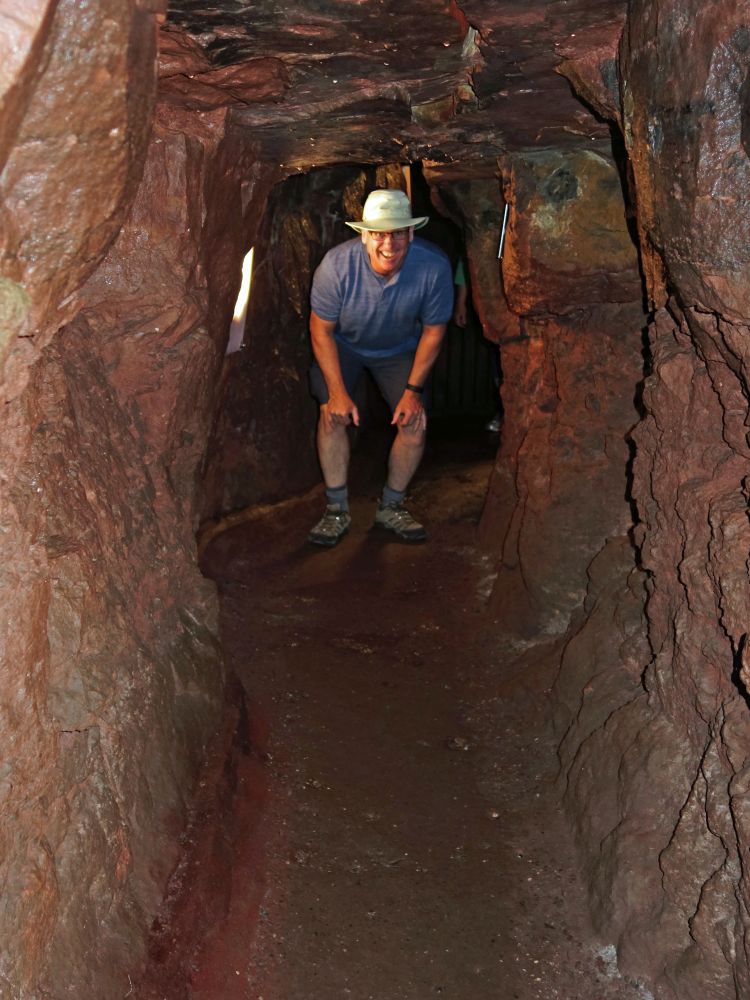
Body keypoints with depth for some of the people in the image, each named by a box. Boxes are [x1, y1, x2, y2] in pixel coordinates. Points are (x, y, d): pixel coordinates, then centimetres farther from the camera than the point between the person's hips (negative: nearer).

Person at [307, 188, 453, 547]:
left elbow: (433, 330, -14)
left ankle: (390, 507, 9)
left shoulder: (434, 267, -30)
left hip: (399, 349, 1)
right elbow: (321, 329, -19)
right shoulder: (337, 264, -33)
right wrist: (337, 392, -22)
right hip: (343, 344, -1)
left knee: (414, 421, -11)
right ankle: (337, 510, -4)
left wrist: (413, 390, -15)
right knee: (333, 414, -18)